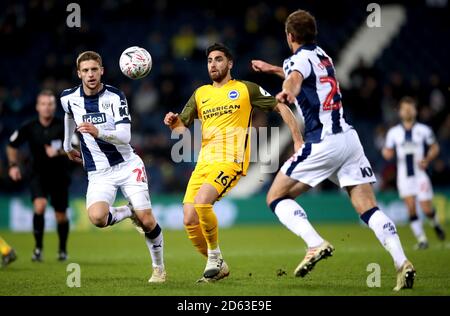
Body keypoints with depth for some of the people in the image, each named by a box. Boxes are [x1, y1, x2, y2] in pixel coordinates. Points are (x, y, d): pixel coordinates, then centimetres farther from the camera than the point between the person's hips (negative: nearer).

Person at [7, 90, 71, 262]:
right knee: (39, 206, -23)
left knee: (61, 215, 6)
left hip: (59, 176, 0)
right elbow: (12, 145, 7)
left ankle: (63, 249, 30)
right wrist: (13, 165, -4)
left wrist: (60, 152, -33)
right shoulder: (29, 128, -7)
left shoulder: (63, 126, -12)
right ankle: (38, 248, -12)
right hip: (38, 175, 0)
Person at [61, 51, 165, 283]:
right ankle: (127, 212, 8)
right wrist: (67, 146, 34)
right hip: (98, 174, 2)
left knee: (146, 219, -13)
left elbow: (125, 136, -21)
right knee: (97, 217, -26)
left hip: (127, 165, -2)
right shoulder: (69, 98, -1)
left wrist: (98, 132, -38)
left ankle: (158, 267, 12)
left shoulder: (115, 96, -11)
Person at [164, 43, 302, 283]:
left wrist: (298, 141, -1)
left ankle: (215, 256, -8)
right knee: (189, 221, -6)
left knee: (201, 203, -30)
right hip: (203, 163, 6)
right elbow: (182, 126, 18)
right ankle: (218, 265, 16)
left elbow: (281, 108, 7)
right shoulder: (200, 94, 18)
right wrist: (173, 122, -6)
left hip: (230, 161, -6)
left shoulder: (246, 89, 5)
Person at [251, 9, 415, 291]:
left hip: (323, 142, -7)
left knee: (276, 197, 4)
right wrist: (271, 69, 58)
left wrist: (288, 91, -51)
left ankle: (316, 244, -16)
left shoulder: (298, 59, -2)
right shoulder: (322, 56, 21)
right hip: (349, 137, 7)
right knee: (369, 207, -2)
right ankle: (402, 262, -21)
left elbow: (294, 79, -29)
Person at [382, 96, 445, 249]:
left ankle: (435, 224, 28)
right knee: (411, 208, -7)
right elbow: (388, 153, 10)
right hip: (404, 176, 1)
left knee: (426, 209, -6)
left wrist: (427, 159, -9)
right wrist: (386, 153, -14)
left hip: (420, 173, -1)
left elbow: (435, 148, 9)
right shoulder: (393, 132, 4)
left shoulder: (424, 130, 0)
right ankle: (421, 239, 2)